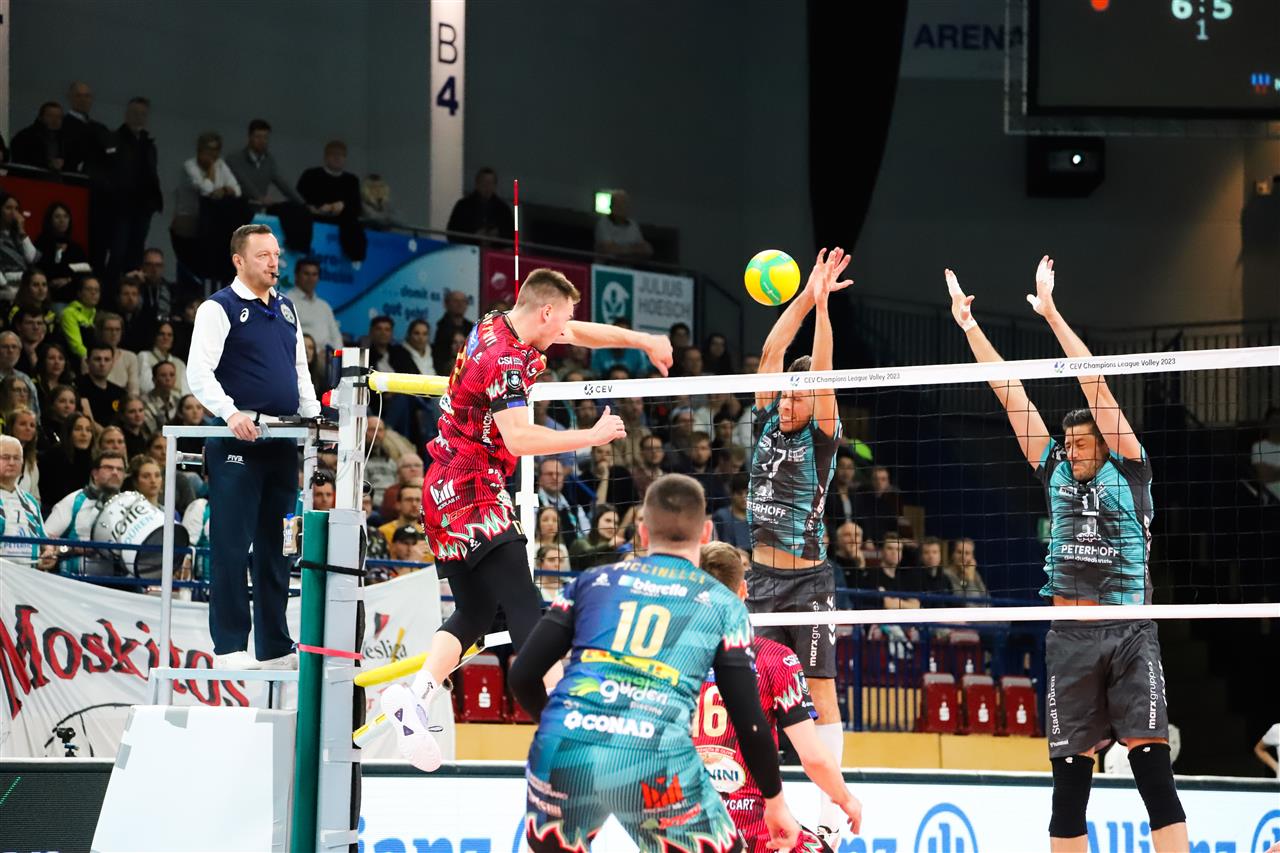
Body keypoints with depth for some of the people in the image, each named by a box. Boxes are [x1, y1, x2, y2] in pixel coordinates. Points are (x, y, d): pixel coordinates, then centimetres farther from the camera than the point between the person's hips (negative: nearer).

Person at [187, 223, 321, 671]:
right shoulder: (219, 309, -4)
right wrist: (231, 413, -26)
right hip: (236, 447, -7)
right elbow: (199, 373, -13)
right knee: (232, 546, -5)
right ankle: (229, 646, -1)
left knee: (275, 547, 10)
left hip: (282, 444, 7)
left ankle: (275, 646, 15)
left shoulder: (286, 309, 18)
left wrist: (314, 417, 9)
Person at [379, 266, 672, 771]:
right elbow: (518, 438, -26)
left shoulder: (498, 327, 11)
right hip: (473, 493, -10)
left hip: (446, 492, 10)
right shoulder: (506, 359, -18)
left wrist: (643, 341, 25)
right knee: (525, 610, -16)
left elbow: (580, 333, 24)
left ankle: (414, 694, -6)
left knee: (474, 615, 10)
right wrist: (592, 436, -17)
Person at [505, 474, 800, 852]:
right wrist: (775, 800, 26)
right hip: (655, 761, -2)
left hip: (564, 752, 2)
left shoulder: (592, 581, 22)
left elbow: (522, 676, 16)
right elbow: (749, 721, 12)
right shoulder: (722, 604, 17)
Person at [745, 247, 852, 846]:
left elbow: (822, 373, -18)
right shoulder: (767, 422, 6)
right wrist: (803, 298, -9)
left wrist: (822, 305, -24)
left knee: (821, 691, -5)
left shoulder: (822, 437, -6)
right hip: (762, 577, 6)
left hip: (807, 580, -5)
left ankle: (831, 809, -6)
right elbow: (771, 356, -1)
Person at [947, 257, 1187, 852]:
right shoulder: (1056, 471, 11)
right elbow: (1012, 396, 11)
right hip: (1070, 638, 4)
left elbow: (1095, 385, -6)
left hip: (1129, 634, -4)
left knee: (1150, 759, -12)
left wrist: (1051, 313, -8)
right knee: (1069, 773, 3)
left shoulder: (1128, 470, 1)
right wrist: (968, 325, 11)